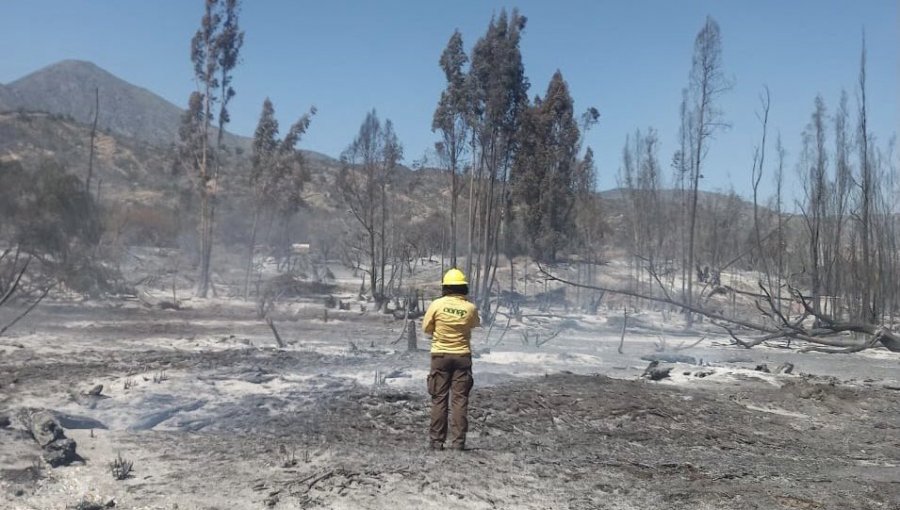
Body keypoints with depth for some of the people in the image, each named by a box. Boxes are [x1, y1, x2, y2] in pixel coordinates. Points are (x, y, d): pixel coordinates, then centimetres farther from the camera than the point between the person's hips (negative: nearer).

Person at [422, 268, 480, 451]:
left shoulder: (437, 304, -10)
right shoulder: (470, 308, -7)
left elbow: (426, 328, 1)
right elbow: (476, 324, 14)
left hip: (440, 355, 0)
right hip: (462, 356, 0)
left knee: (439, 399, 6)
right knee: (459, 400, 4)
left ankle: (436, 441, 7)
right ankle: (458, 441, 2)